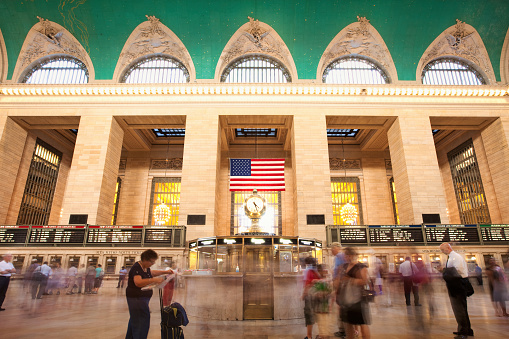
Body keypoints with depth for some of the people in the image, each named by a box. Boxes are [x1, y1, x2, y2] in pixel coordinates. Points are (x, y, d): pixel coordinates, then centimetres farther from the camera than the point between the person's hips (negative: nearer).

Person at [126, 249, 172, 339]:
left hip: (142, 298, 10)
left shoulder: (145, 267, 7)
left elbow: (152, 273, 26)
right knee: (142, 322, -10)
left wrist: (165, 272, 18)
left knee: (135, 320, 22)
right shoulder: (136, 268, -22)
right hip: (136, 298, -10)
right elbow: (138, 282, -36)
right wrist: (154, 280, -42)